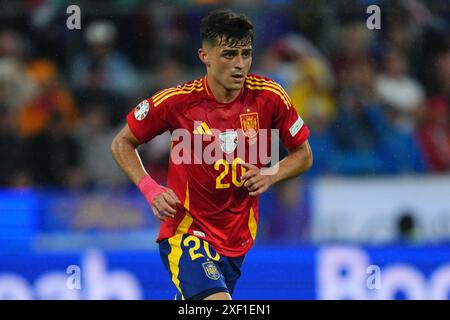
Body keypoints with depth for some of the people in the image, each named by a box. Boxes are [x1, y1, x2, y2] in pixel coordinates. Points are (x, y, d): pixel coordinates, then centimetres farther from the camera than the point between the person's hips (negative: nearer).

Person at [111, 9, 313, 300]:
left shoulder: (269, 96, -8)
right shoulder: (177, 101, -14)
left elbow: (303, 155, 6)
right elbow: (122, 143, 1)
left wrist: (270, 176, -15)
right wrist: (151, 190, -15)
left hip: (238, 239, 4)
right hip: (186, 231, -4)